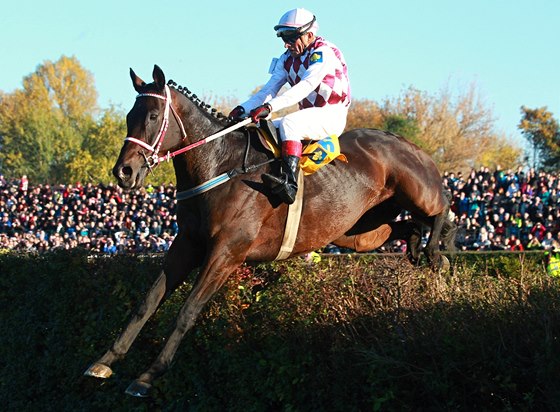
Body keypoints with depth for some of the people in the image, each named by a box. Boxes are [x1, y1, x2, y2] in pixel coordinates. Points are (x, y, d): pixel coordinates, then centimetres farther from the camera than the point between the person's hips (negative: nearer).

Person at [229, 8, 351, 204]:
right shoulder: (287, 59, 10)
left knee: (289, 124, -34)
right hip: (308, 116, 9)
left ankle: (289, 183, -49)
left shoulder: (324, 53, -15)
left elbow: (305, 86, -29)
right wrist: (244, 108, -15)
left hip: (332, 117, -9)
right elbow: (269, 89, 4)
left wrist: (270, 106, -38)